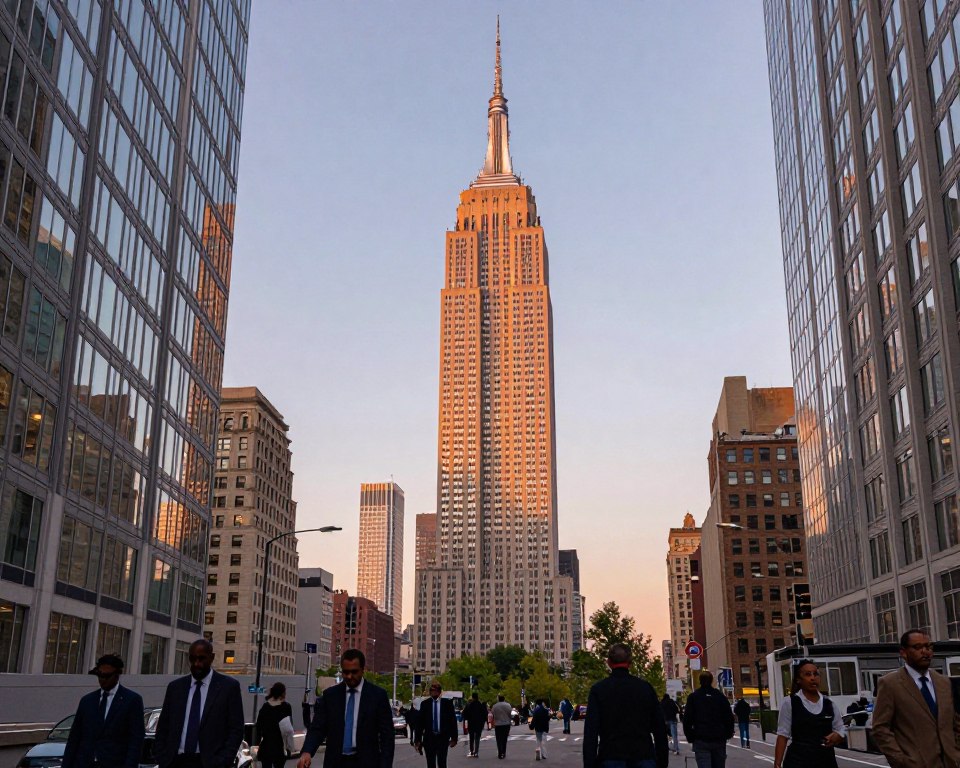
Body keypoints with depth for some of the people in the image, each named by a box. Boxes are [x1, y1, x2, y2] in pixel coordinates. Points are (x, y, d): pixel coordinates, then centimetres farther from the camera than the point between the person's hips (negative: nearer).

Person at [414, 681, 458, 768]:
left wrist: (454, 738, -1)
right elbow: (420, 722, 4)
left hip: (443, 738, -1)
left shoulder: (447, 703, 1)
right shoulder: (424, 703, 3)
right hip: (429, 738, 1)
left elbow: (453, 721, 2)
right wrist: (418, 740, 1)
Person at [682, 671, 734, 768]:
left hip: (701, 741, -2)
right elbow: (729, 718, 5)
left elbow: (687, 720, -1)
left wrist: (690, 737, 7)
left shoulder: (693, 697, 2)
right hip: (719, 740, 2)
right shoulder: (720, 696, 6)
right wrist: (728, 734, 15)